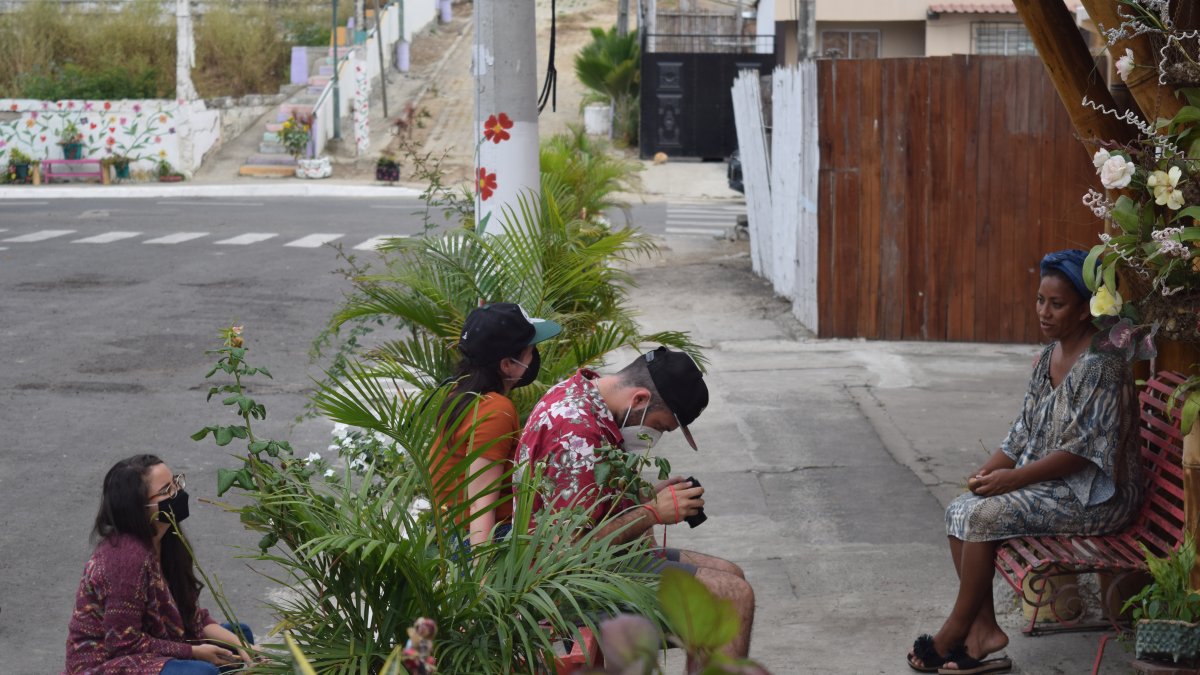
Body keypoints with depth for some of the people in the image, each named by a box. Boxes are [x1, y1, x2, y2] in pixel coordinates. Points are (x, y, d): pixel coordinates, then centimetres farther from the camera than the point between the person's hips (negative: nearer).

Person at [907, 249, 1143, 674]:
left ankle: (956, 631, -7)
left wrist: (1013, 478, -22)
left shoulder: (1102, 365, -19)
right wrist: (989, 470, -4)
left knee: (985, 515, -22)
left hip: (1094, 497, -9)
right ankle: (983, 631, -10)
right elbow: (1025, 430, 13)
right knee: (961, 510, -6)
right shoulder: (1051, 355, 10)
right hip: (1051, 484, 9)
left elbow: (1082, 450, -22)